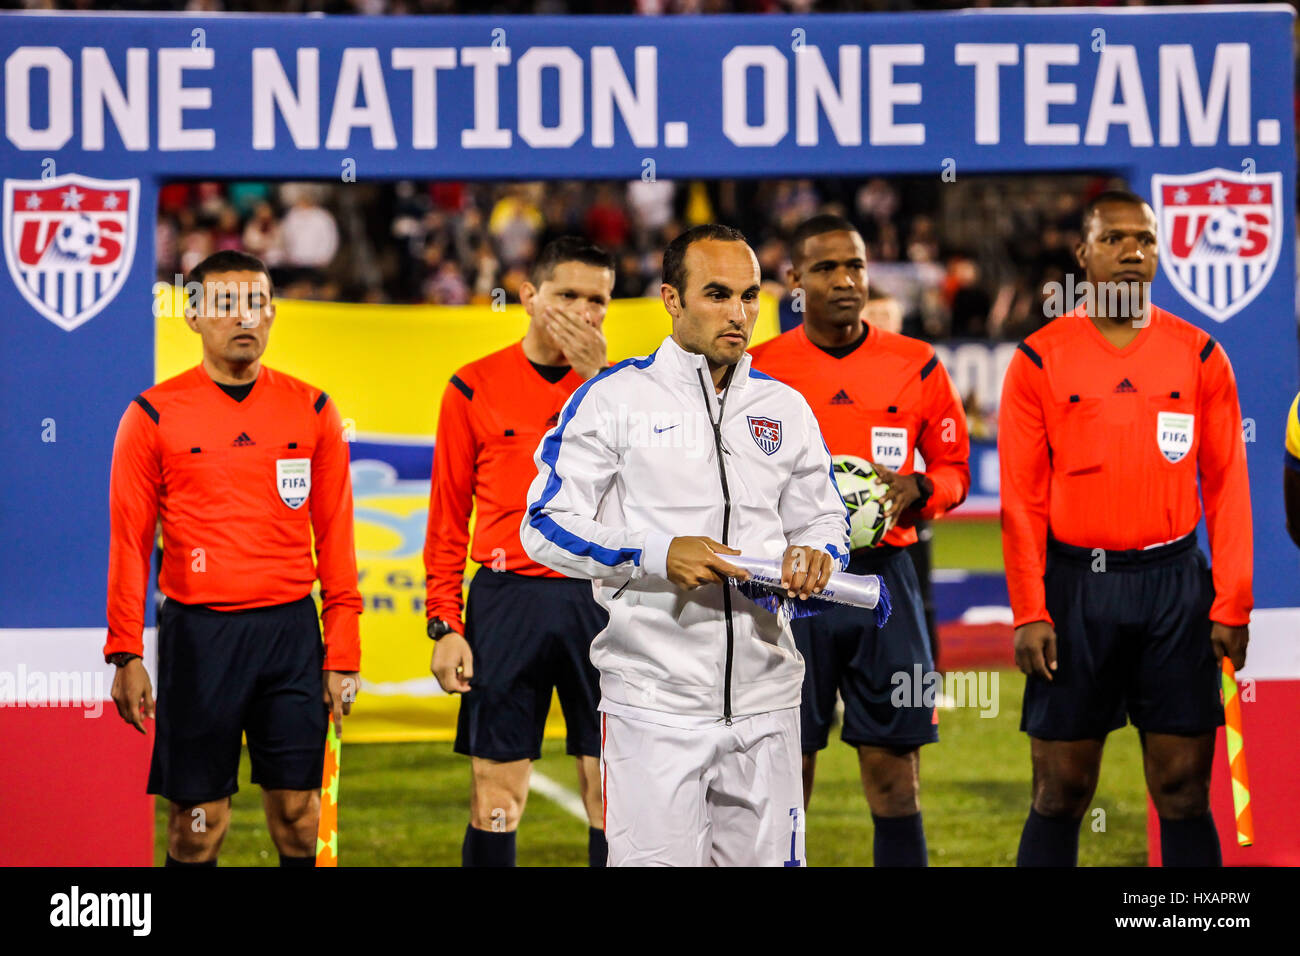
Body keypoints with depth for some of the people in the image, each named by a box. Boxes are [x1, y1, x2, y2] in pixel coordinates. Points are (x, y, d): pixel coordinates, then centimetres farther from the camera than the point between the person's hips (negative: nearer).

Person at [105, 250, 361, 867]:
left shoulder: (311, 411, 7)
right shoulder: (154, 415, 1)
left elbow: (334, 538, 9)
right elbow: (129, 543, 2)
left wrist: (342, 653, 3)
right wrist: (126, 656, -4)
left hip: (291, 630, 2)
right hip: (197, 632, -2)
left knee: (298, 813, 1)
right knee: (197, 820, -1)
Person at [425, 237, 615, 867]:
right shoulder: (476, 387, 4)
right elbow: (447, 519, 5)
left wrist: (595, 378, -16)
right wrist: (445, 623, -2)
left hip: (602, 600, 1)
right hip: (506, 600, -1)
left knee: (612, 792, 2)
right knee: (496, 792, -1)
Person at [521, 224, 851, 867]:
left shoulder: (786, 409, 14)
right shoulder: (614, 399, 0)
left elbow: (822, 519, 22)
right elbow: (545, 526, -3)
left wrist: (814, 557, -3)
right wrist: (658, 555, -17)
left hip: (766, 699, 4)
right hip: (655, 704, -4)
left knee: (767, 858, 4)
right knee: (656, 861, -11)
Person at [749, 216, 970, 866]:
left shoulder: (917, 367, 5)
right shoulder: (759, 370, 2)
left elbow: (954, 468, 13)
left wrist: (915, 491, -8)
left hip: (884, 576, 1)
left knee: (894, 774, 0)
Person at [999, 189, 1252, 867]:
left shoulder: (1200, 356, 6)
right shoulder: (1039, 361, 2)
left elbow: (1227, 487, 5)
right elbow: (1021, 499, 1)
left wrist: (1231, 605, -2)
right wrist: (1029, 614, -6)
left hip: (1175, 582, 1)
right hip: (1075, 584, -1)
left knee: (1182, 788, 1)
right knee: (1061, 791, 2)